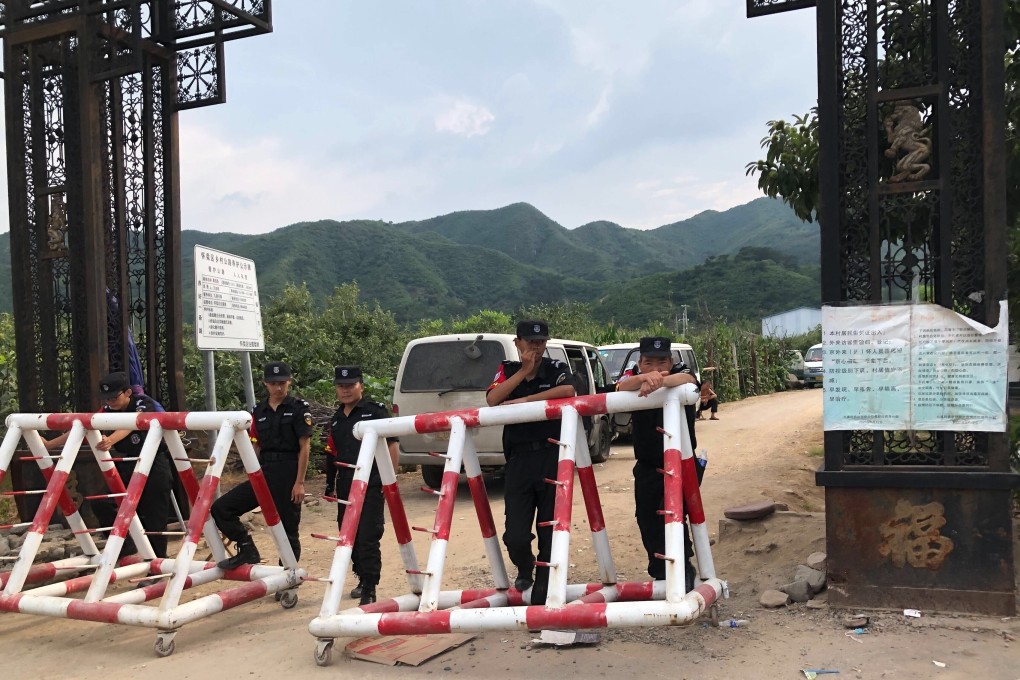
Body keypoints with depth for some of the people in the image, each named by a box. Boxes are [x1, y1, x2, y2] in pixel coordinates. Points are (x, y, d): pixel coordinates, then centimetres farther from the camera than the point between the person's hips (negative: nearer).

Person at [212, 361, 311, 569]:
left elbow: (304, 448, -7)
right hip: (263, 474, 5)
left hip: (289, 476, -5)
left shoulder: (299, 409, -4)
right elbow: (256, 447, 14)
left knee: (288, 529, 2)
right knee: (221, 507, -4)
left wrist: (299, 482, -12)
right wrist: (254, 479, 9)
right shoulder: (259, 412, 10)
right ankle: (247, 550, 7)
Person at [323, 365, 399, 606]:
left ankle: (369, 589, -3)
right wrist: (330, 482, 19)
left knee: (368, 537, -9)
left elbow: (392, 447, -8)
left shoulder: (375, 411, -6)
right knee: (349, 535, 13)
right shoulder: (337, 419, 15)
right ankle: (363, 578, 30)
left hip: (371, 484, -7)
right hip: (345, 485, 7)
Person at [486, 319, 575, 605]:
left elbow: (568, 390, -18)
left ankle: (541, 596, 15)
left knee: (550, 533, 2)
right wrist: (524, 371, -10)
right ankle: (524, 569, 31)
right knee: (515, 536, -4)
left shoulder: (555, 368, 5)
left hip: (552, 456, -1)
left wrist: (526, 400, -19)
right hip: (519, 459, 1)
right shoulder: (507, 370, 10)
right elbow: (492, 399, -9)